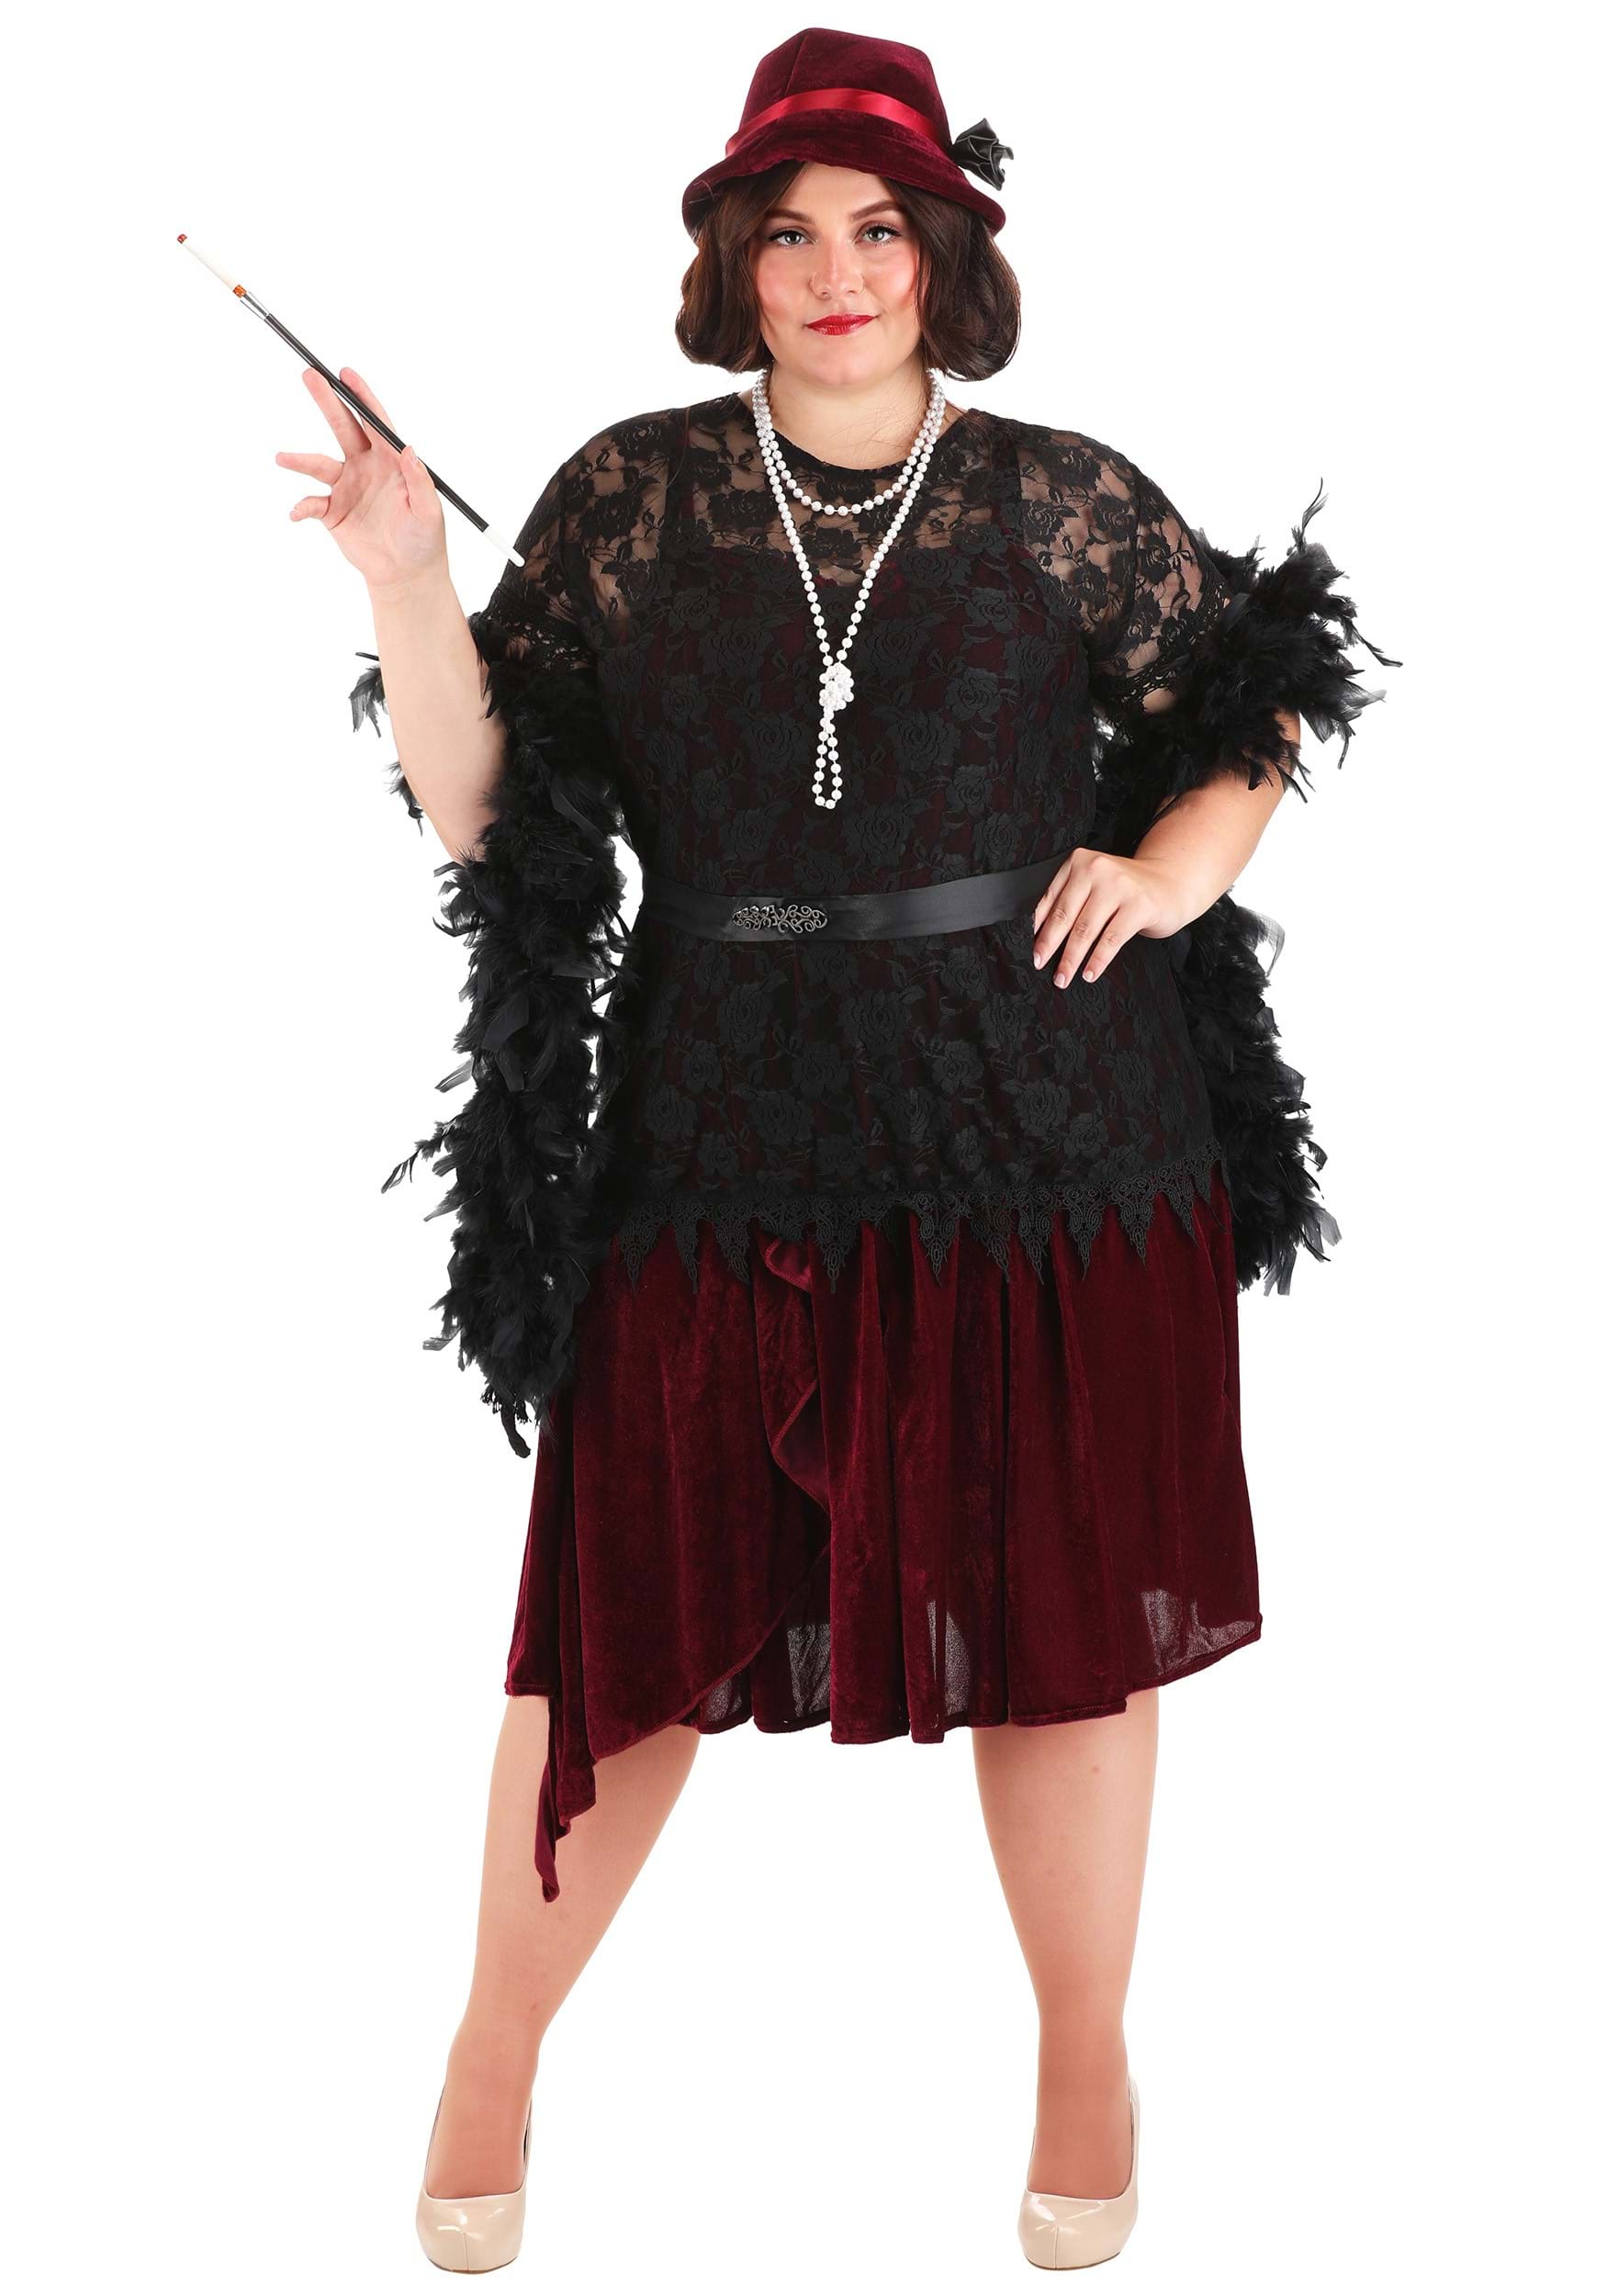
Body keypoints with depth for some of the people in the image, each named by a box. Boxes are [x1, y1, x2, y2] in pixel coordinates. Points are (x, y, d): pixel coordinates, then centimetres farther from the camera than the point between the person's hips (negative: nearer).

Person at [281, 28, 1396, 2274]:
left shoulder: (1065, 501, 2)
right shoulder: (628, 495, 2)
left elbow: (1255, 709, 14)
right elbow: (481, 810, 0)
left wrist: (1182, 861, -4)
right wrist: (406, 583, -12)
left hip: (1042, 1129, 0)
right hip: (722, 1135, 0)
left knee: (1061, 1603, 8)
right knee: (641, 1609, 6)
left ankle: (1087, 2064, 28)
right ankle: (496, 2052, 27)